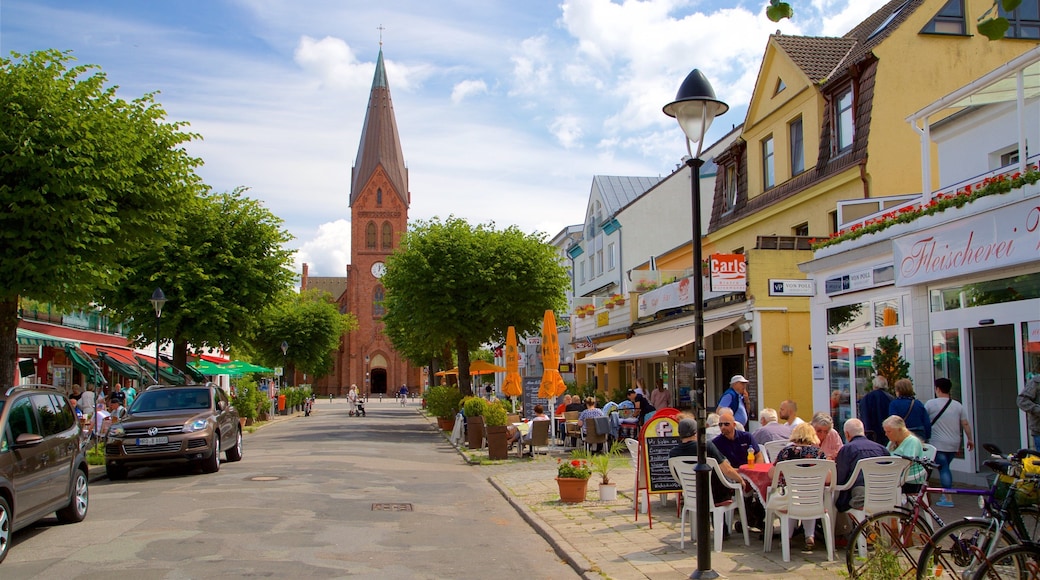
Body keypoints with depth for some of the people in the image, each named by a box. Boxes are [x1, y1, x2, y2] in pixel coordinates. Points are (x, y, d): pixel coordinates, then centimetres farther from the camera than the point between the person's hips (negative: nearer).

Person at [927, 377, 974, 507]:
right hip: (954, 444, 5)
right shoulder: (958, 405, 4)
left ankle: (948, 498, -8)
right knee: (946, 467, 18)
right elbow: (965, 424, 4)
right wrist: (970, 439, 14)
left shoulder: (930, 404, -7)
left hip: (938, 444, -5)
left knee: (943, 469, -4)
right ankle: (946, 493, 21)